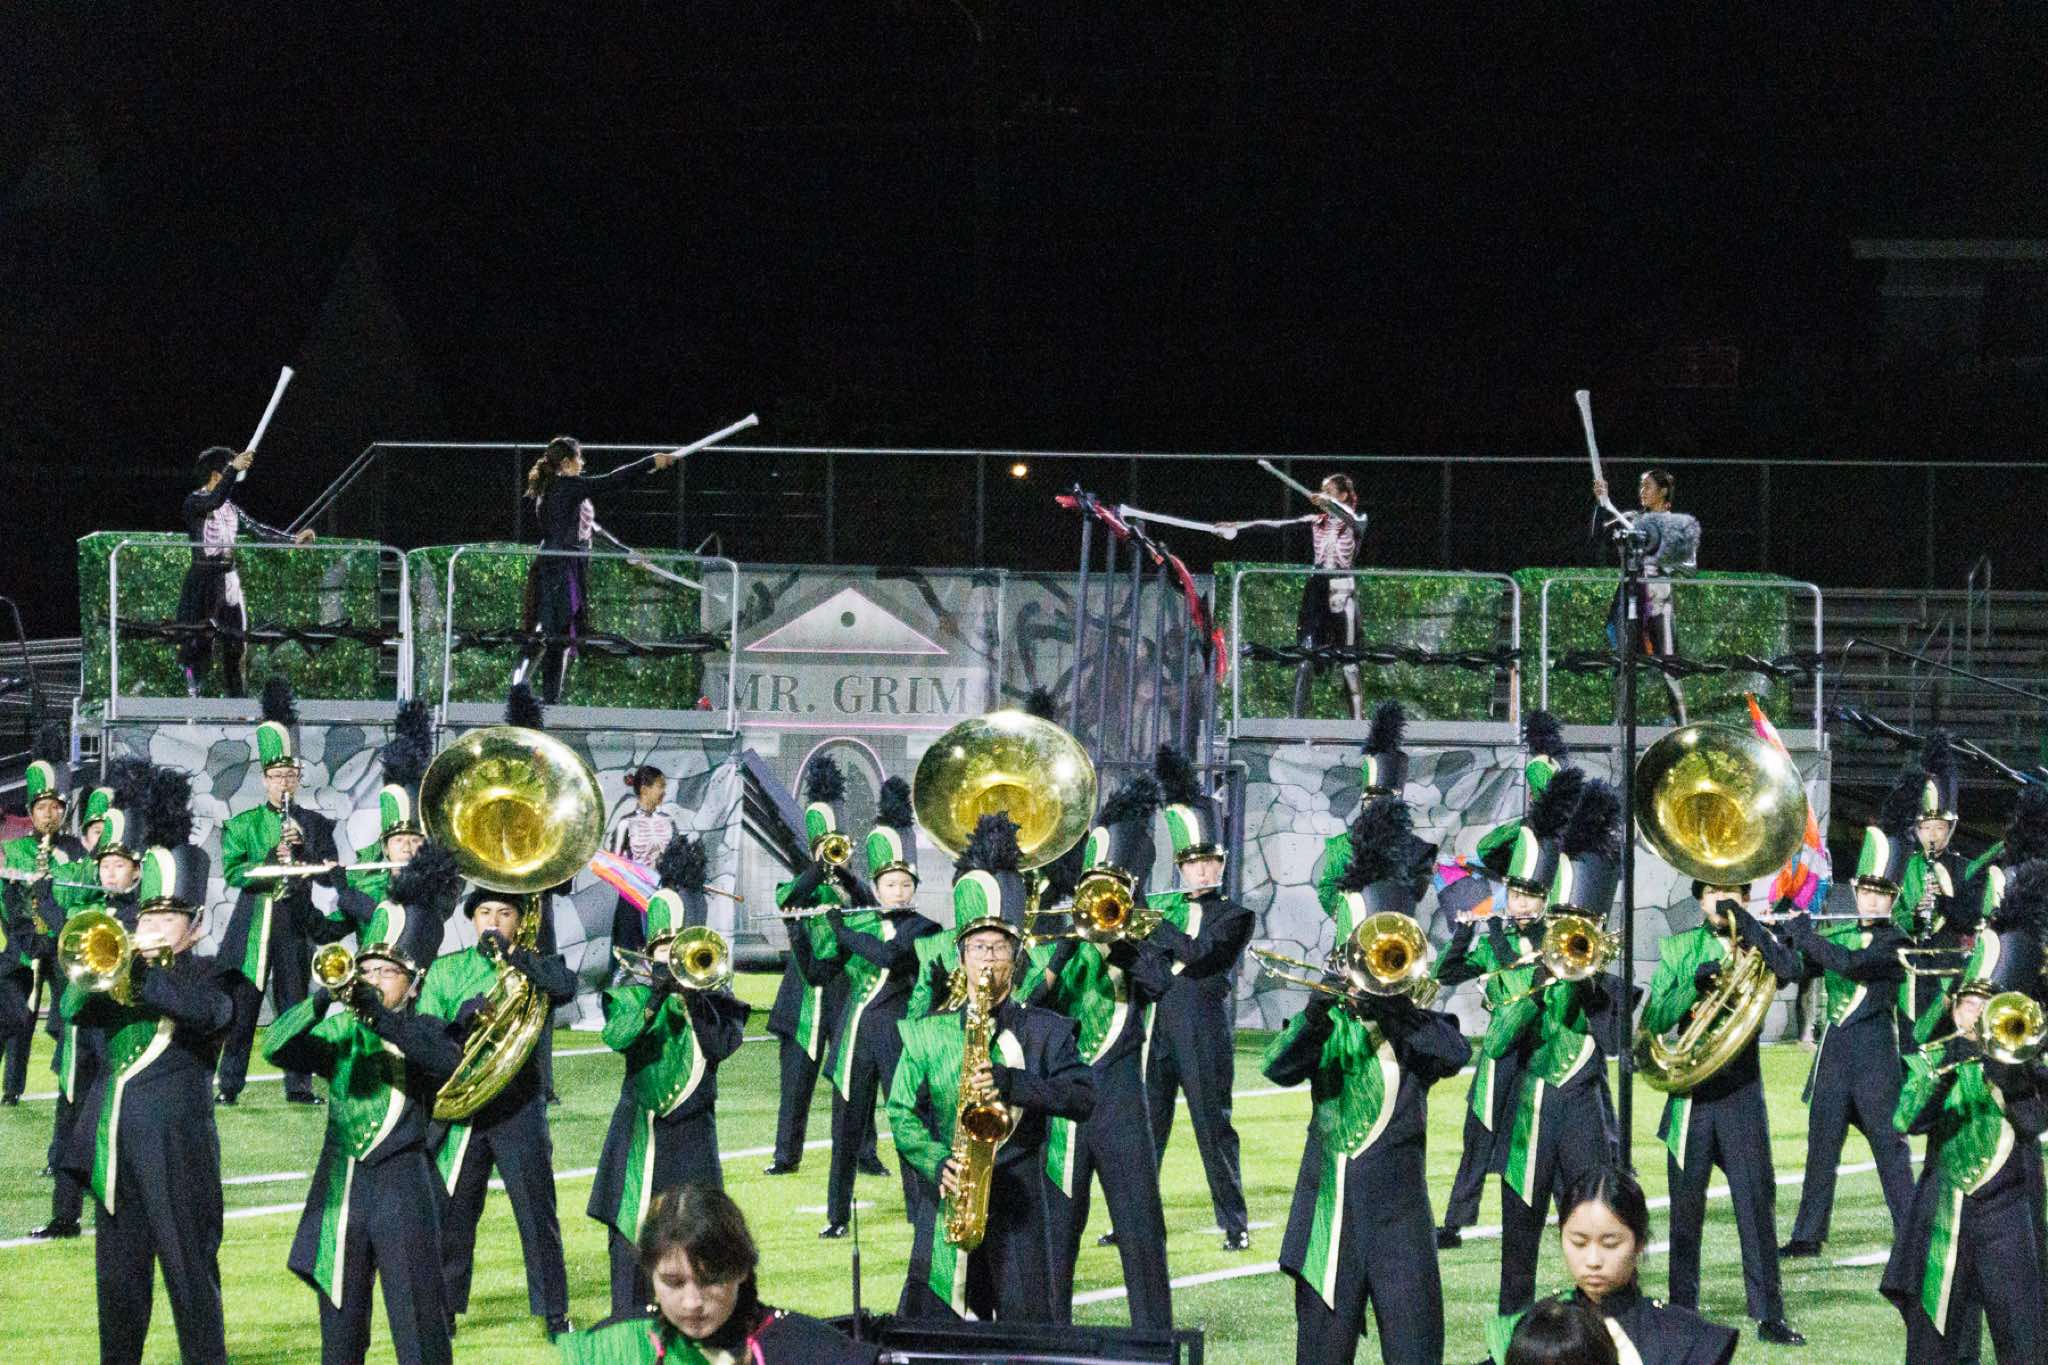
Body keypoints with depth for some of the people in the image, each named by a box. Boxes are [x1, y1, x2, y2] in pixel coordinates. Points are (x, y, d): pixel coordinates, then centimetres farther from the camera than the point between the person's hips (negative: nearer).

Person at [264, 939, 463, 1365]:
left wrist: (382, 1018, -24)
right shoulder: (339, 1032, 14)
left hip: (403, 1187, -3)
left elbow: (448, 1061, -15)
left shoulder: (423, 1030, 8)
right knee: (340, 1326, 7)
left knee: (418, 1329, -8)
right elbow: (275, 1047, -3)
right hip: (340, 1187, 3)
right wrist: (321, 1001, -19)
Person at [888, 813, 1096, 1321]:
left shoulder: (1046, 1031, 7)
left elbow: (1084, 1098, -6)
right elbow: (902, 1112, 6)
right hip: (946, 1204, 1)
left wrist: (1010, 1083, -19)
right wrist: (938, 1163, -12)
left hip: (1020, 1210, -1)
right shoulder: (929, 1033, 11)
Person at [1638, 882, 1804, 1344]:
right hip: (1690, 1095, 1)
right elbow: (1653, 1020, -1)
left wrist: (1744, 922, -17)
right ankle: (1682, 1312, 12)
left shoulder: (1758, 944, 6)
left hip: (1742, 1093, -1)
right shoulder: (1677, 949, 8)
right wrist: (1695, 985, -16)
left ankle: (1769, 1315, -3)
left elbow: (1790, 970, -17)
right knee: (1686, 1208, 4)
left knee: (1757, 1201, -5)